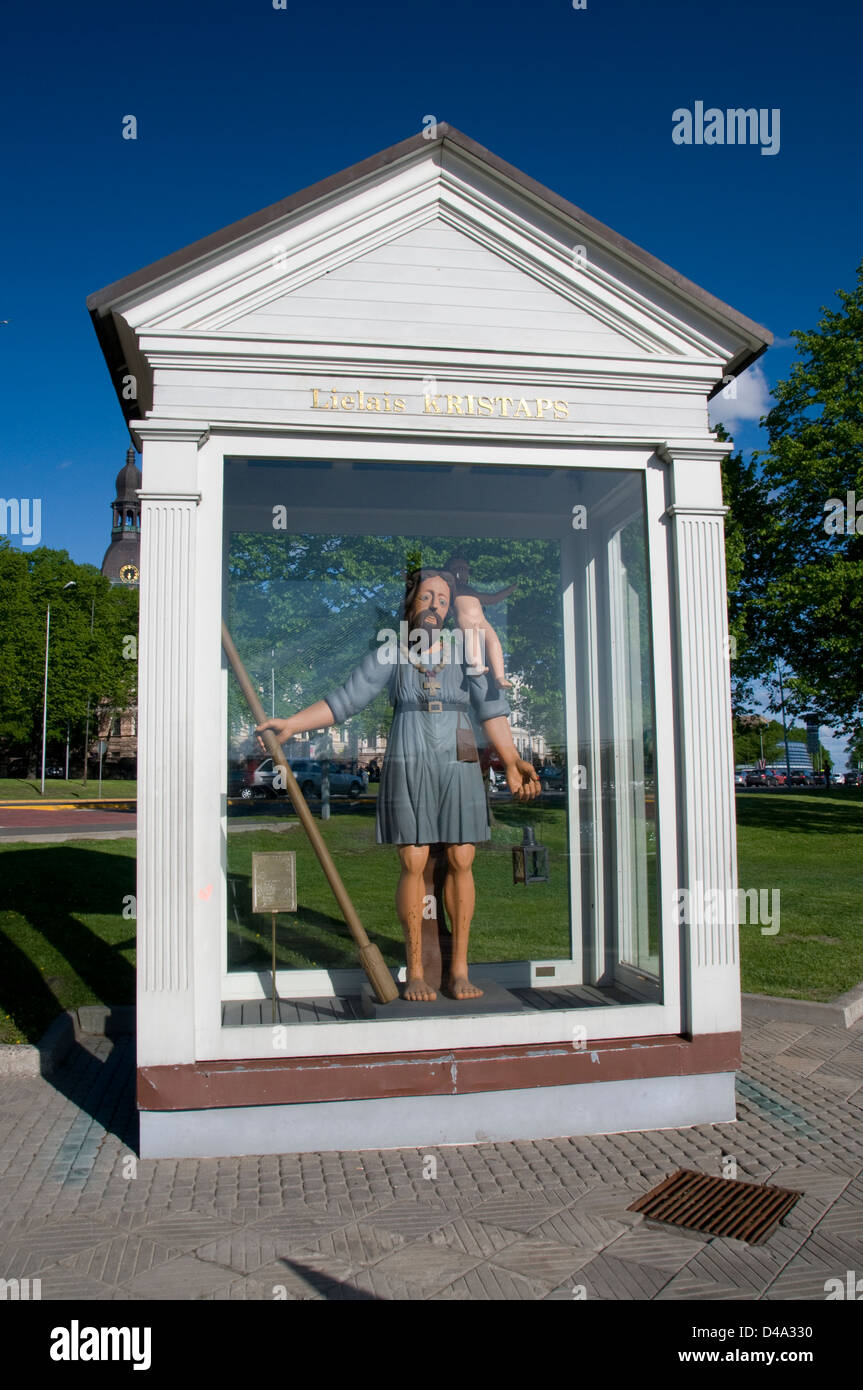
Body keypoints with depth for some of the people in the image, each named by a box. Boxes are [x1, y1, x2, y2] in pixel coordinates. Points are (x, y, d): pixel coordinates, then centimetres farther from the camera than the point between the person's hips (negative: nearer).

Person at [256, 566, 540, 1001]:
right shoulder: (388, 658, 6)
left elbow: (491, 712, 1)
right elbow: (341, 702, 3)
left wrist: (512, 763, -9)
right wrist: (291, 724, -6)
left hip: (458, 768, 2)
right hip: (408, 766, -1)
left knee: (460, 863, -1)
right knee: (414, 865, -4)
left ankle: (459, 969, 9)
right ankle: (415, 972, 6)